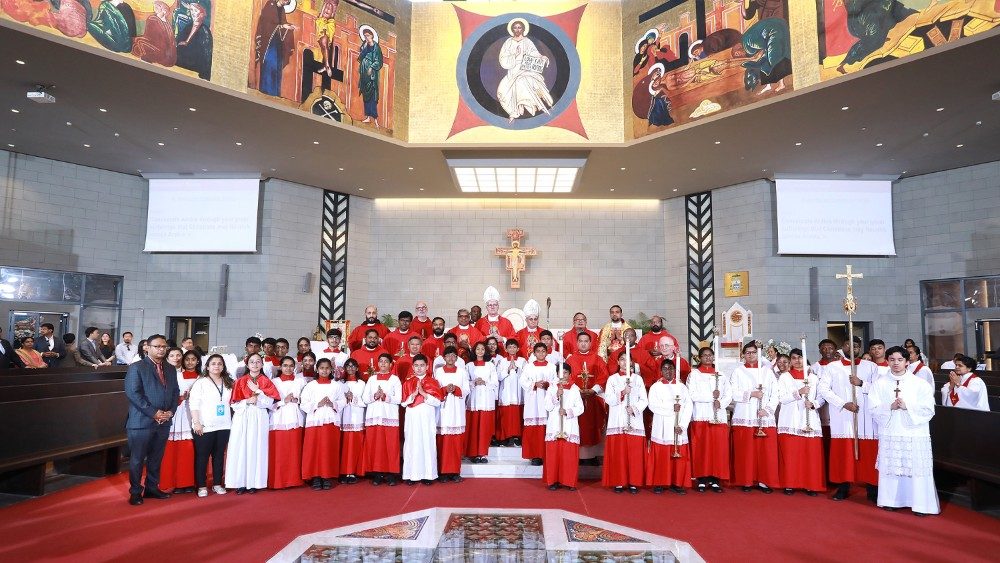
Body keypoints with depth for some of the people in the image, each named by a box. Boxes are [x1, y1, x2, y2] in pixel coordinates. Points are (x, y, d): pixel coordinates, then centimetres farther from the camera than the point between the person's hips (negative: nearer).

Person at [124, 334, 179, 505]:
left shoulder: (170, 370, 14)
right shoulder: (136, 367, -6)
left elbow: (175, 392, 14)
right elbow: (133, 393, -14)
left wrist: (170, 411, -3)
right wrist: (153, 413, -16)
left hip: (164, 422, 6)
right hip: (141, 421, -5)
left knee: (156, 458, 13)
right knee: (137, 459, 4)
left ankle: (152, 488, 25)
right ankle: (135, 492, 16)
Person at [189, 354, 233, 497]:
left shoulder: (228, 383, 10)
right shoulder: (201, 382, -4)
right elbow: (194, 403, -10)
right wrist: (196, 423, -16)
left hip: (224, 426, 4)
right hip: (205, 426, -4)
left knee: (219, 455, 10)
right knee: (202, 456, 3)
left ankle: (217, 484, 18)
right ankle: (202, 486, 11)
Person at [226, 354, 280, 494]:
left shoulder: (266, 382, 6)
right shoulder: (240, 381, 7)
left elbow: (270, 403, -4)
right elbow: (234, 404, 2)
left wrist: (258, 392, -12)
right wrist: (248, 401, -13)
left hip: (259, 419, 0)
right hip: (242, 419, 0)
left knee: (256, 449, -2)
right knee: (241, 449, -3)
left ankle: (254, 482, 4)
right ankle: (240, 482, 4)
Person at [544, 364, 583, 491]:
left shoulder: (575, 389, 5)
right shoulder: (552, 388, 7)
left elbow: (581, 408, 0)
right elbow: (548, 406, -2)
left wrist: (567, 412, -13)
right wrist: (557, 396, -15)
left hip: (570, 427, 0)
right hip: (554, 426, 1)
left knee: (570, 455, -3)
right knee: (553, 454, -1)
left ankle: (570, 481, 6)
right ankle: (553, 481, 8)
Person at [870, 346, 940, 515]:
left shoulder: (920, 384, 1)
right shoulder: (879, 384, 5)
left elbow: (928, 410, -3)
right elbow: (873, 408, 1)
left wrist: (907, 406, -15)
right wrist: (890, 407, -15)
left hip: (915, 434, -1)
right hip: (889, 433, 2)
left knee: (917, 469, -2)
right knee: (890, 469, 6)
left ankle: (920, 504, 8)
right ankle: (891, 501, 17)